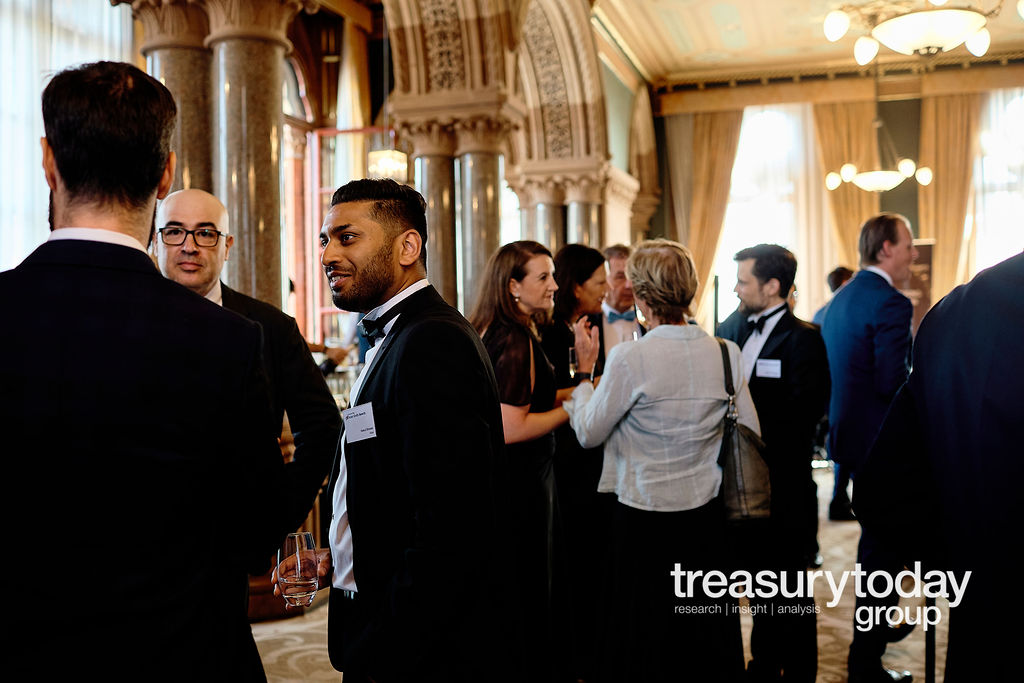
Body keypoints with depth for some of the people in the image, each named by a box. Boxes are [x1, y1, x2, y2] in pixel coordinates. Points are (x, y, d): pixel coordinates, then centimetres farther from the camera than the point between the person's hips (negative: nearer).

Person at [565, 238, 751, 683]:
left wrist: (585, 371, 4)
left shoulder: (631, 358, -18)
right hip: (709, 514, 5)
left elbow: (589, 433, -7)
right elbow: (750, 435, 3)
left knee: (647, 639, 12)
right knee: (709, 637, 19)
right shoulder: (726, 353, -4)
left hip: (646, 517, -4)